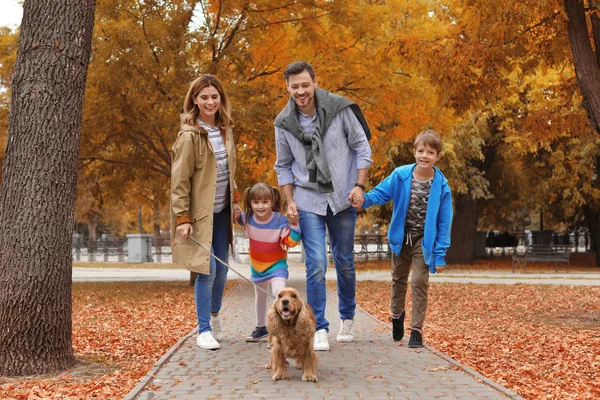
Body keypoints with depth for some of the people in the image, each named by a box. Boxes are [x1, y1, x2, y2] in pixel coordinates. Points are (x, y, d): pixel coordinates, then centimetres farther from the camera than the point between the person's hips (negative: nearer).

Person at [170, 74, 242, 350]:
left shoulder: (225, 130, 8)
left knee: (221, 268, 12)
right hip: (199, 213, -7)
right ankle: (203, 330, 2)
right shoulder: (189, 135, -14)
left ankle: (214, 316, 34)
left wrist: (235, 200, 16)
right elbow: (179, 179, -14)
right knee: (207, 270, -9)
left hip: (221, 211, 7)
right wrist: (182, 217, -17)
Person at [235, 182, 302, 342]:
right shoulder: (248, 218, -15)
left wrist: (294, 224, -35)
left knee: (279, 291, -29)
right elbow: (237, 219, 9)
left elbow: (290, 242, -24)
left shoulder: (280, 220, -27)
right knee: (260, 296, 23)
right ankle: (261, 328, 43)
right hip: (256, 264, 5)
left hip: (276, 264, -5)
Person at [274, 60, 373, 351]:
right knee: (316, 264, -11)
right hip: (308, 200, 0)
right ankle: (319, 329, -3)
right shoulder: (284, 123, -3)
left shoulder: (340, 109, -9)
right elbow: (283, 166, 8)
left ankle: (347, 318, 33)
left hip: (342, 197, 0)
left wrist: (359, 185, -9)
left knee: (345, 262, 12)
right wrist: (290, 202, -1)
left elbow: (361, 147, -1)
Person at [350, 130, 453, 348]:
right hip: (401, 237, 3)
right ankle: (397, 315, 42)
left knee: (419, 282, -9)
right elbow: (381, 192, -5)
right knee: (399, 279, 19)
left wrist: (440, 255, -11)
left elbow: (443, 223, -10)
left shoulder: (441, 186, -15)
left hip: (424, 240, -2)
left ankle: (417, 330, -1)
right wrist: (364, 199, -29)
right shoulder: (400, 176, -12)